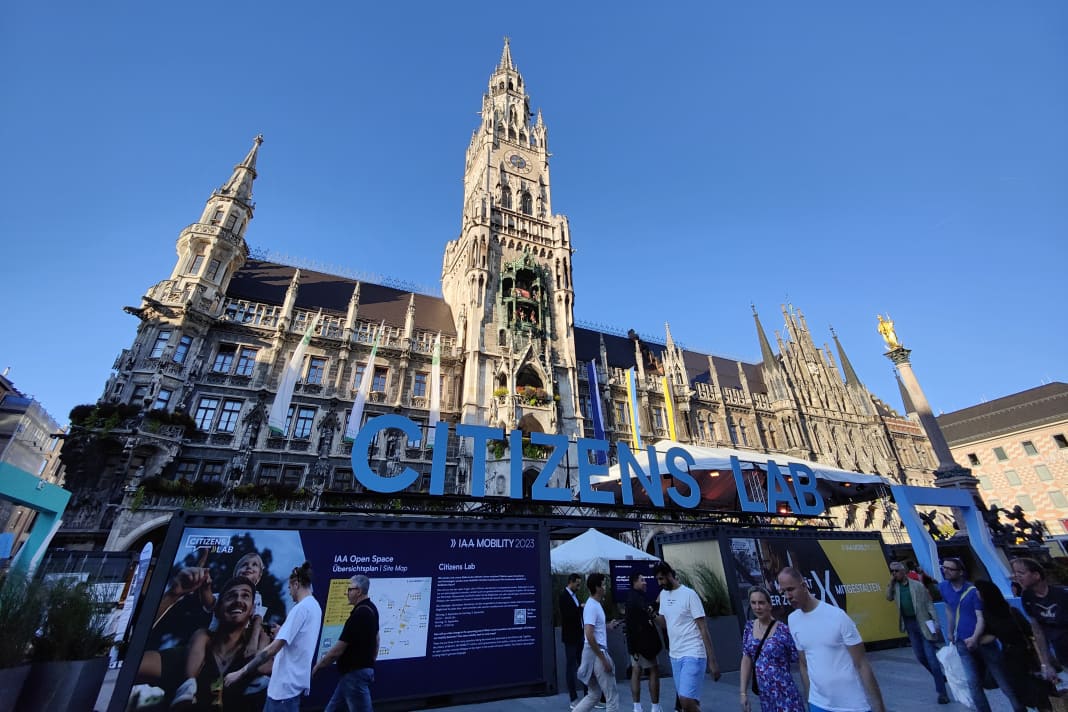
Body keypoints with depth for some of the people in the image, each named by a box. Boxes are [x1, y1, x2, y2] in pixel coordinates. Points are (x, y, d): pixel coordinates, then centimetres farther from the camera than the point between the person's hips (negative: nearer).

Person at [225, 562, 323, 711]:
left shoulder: (300, 608, -21)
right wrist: (281, 631, 24)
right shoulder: (315, 606, 7)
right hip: (292, 682, 9)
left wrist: (240, 673, -17)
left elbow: (273, 649, -23)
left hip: (287, 685, -9)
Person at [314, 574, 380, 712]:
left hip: (355, 672, -10)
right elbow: (376, 639, 16)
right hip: (361, 668, 10)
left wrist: (318, 666, -6)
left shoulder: (359, 614, -25)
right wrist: (370, 662, 24)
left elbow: (338, 649, -20)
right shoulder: (370, 609, 6)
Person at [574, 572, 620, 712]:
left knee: (593, 695, 16)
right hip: (597, 653, -9)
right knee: (612, 694, 3)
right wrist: (604, 659, -22)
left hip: (597, 652, 9)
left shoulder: (595, 604, 11)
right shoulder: (592, 606, -19)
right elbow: (589, 635, -26)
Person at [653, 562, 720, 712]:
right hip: (675, 655, 7)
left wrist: (712, 660, -15)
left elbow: (703, 628, -12)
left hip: (693, 654, -7)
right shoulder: (663, 594, 7)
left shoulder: (689, 594, -13)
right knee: (684, 699, 13)